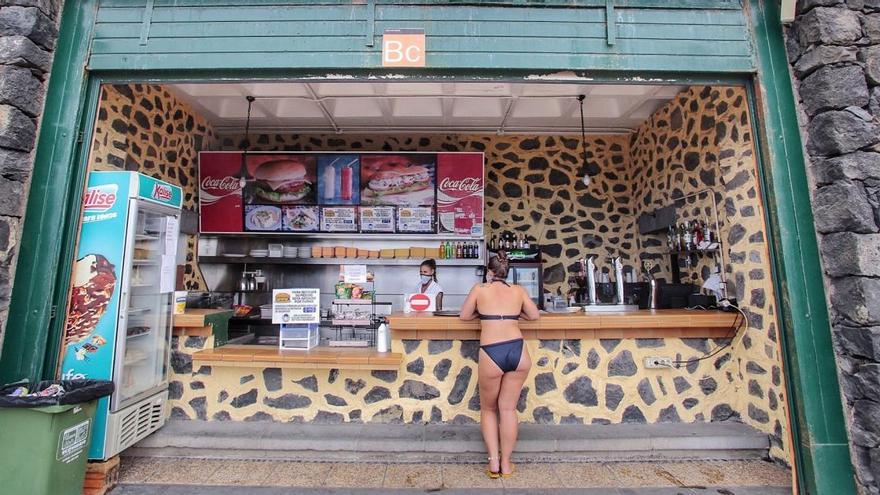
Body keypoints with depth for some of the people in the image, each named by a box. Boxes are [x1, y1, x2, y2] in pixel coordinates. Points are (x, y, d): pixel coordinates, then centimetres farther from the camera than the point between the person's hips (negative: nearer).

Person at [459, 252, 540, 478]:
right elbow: (535, 315, 22)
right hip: (518, 351, 3)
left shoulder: (479, 289, 7)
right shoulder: (518, 290, 12)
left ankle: (493, 463, 21)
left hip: (491, 354, -2)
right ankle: (506, 463, 29)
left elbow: (465, 315, 16)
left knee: (488, 409, 21)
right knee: (508, 408, 19)